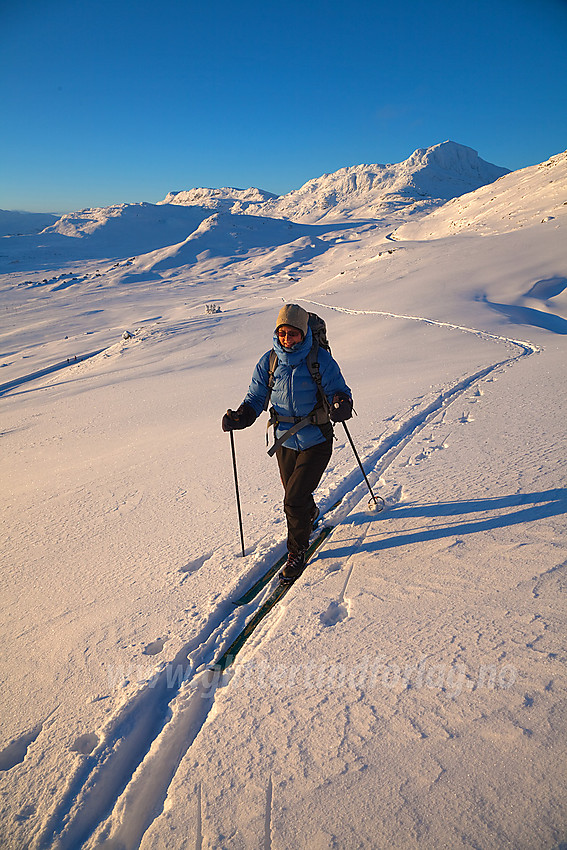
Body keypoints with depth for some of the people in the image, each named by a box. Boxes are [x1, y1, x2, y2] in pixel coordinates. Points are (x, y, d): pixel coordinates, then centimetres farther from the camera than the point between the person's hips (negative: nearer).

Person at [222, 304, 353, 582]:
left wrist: (341, 405, -30)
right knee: (294, 494, 21)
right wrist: (240, 418, -13)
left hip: (316, 441, -4)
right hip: (285, 441, 4)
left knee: (294, 499, -10)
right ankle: (310, 514, 58)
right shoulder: (268, 362, -3)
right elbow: (256, 399, 5)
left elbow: (339, 390, -7)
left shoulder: (320, 359, -13)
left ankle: (297, 551, 16)